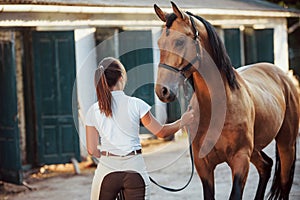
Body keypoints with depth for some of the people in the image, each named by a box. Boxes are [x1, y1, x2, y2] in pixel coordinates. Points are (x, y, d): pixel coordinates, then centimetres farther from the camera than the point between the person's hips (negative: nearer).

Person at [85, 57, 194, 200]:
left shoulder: (93, 111, -1)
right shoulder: (136, 104, -6)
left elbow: (92, 150, 1)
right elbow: (161, 132, 3)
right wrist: (181, 122, 18)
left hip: (107, 168, 1)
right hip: (135, 168, -1)